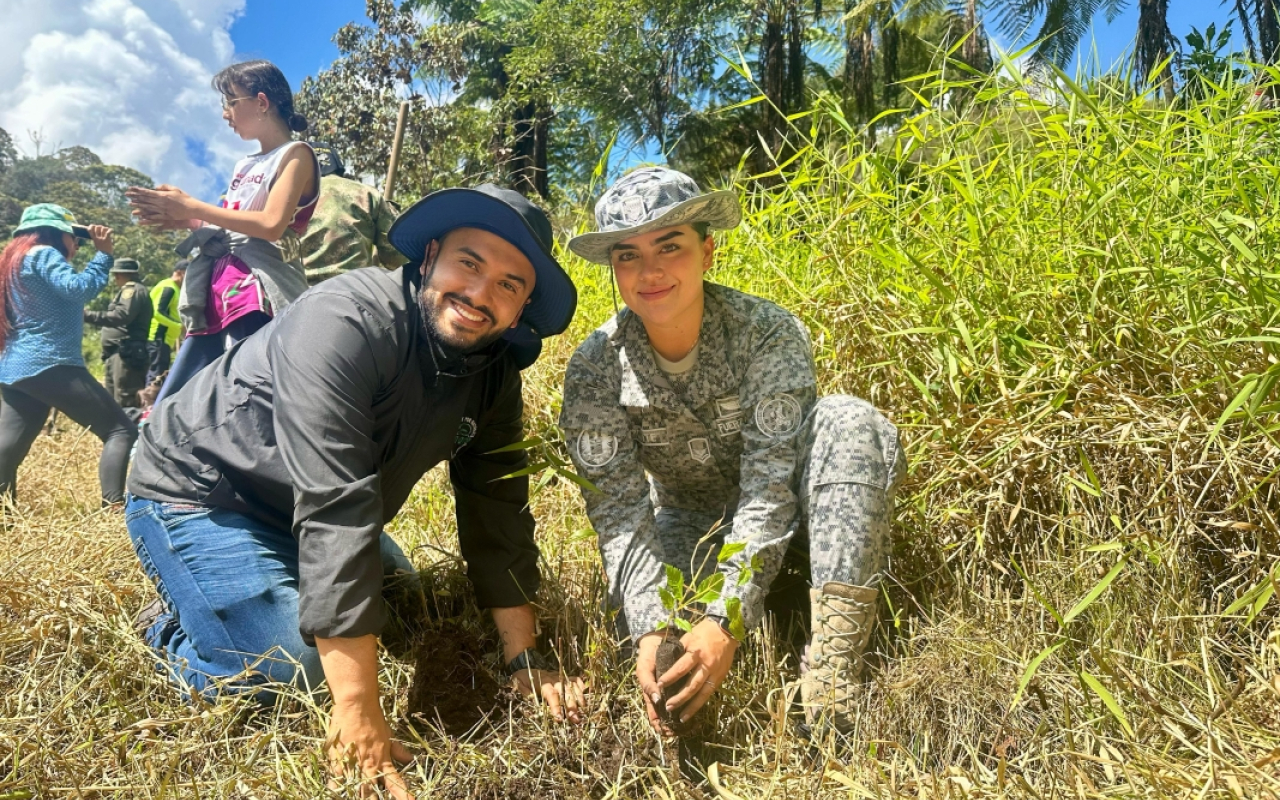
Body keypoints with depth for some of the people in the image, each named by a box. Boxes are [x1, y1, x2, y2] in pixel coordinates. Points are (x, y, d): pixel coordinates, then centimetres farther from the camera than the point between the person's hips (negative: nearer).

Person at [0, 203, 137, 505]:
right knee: (121, 430, -10)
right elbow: (78, 289, -17)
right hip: (50, 366, -10)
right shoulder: (43, 253, -3)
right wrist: (104, 254, -9)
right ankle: (113, 505, -22)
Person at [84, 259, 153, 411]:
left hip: (126, 354, -12)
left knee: (125, 403, -15)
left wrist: (88, 315, -22)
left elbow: (122, 316, -22)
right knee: (113, 401, 14)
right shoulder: (129, 290, 27)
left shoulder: (133, 289, -7)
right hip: (119, 353, 12)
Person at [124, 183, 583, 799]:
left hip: (291, 514, 8)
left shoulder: (494, 368, -10)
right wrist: (360, 716, -41)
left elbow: (496, 507, -6)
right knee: (300, 671, -19)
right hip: (195, 495, -7)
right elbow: (334, 507, -40)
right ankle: (173, 626, 11)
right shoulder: (346, 321, -34)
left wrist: (523, 660, -9)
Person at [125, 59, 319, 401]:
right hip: (218, 298, 9)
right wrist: (180, 219, 7)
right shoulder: (245, 166, 25)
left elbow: (271, 225, -14)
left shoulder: (296, 154, 1)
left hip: (259, 300, -9)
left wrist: (191, 207, -7)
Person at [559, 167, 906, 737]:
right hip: (692, 533, 1)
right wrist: (650, 630, -35)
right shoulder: (595, 368, -15)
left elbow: (770, 483, -28)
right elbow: (619, 511, -19)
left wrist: (726, 621, -38)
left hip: (786, 527, 0)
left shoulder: (768, 333, -22)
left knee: (846, 421, -32)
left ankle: (831, 690, -35)